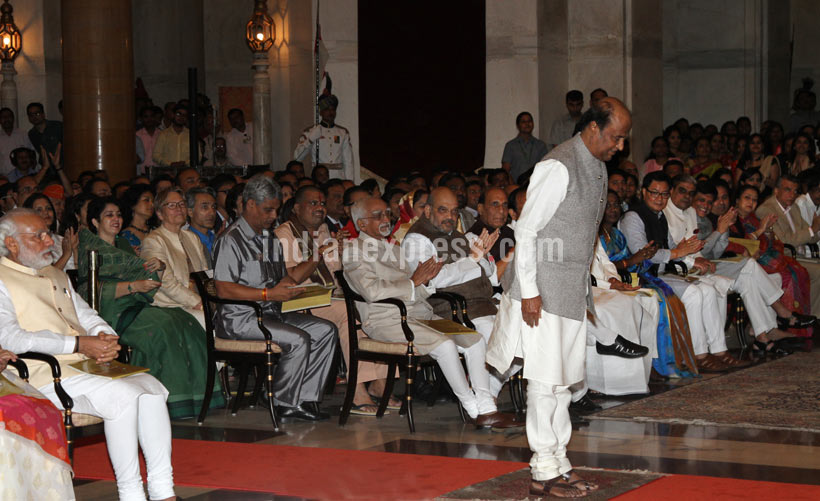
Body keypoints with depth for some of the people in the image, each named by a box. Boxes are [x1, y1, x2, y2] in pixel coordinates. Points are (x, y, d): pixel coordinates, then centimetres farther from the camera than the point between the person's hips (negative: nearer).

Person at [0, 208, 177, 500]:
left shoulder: (56, 276, 27)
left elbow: (86, 315, 27)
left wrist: (106, 339, 0)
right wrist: (78, 344, -21)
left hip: (90, 364, 8)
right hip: (44, 374, -8)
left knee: (152, 388, -16)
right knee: (122, 395, -29)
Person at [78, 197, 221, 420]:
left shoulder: (123, 245, 27)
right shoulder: (90, 249, 3)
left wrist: (159, 264, 1)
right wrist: (134, 286, -18)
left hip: (136, 305, 7)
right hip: (110, 310, -7)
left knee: (185, 322, -20)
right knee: (161, 326, -33)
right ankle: (170, 400, -30)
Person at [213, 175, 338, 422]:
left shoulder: (271, 238, 18)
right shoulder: (230, 240, -11)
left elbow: (283, 275, 27)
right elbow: (223, 290, -19)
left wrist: (288, 285, 1)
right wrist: (269, 294, -23)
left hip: (270, 313, 9)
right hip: (239, 318, -9)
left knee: (325, 330, -5)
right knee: (298, 340, -26)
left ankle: (305, 398, -5)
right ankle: (285, 404, -10)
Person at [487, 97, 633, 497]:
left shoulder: (597, 168, 12)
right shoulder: (558, 167, -16)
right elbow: (526, 229, -17)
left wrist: (587, 288, 18)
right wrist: (529, 291, -19)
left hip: (573, 290, 9)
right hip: (545, 288, -9)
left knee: (562, 380, 12)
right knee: (546, 380, -5)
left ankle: (558, 464, 20)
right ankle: (544, 473, 1)